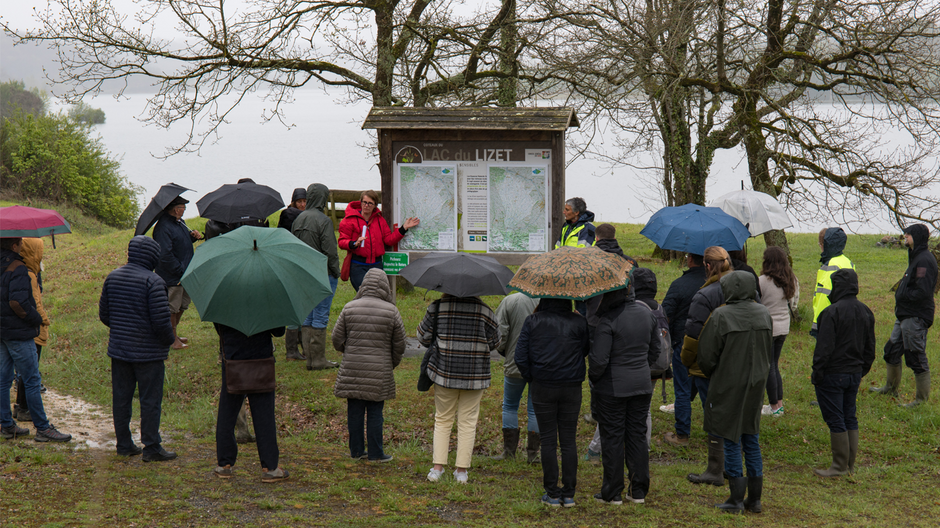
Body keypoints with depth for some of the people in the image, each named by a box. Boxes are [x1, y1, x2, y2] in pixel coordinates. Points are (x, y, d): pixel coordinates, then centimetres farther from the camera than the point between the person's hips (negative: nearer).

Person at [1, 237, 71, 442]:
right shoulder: (17, 268, -18)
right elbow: (17, 302, -25)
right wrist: (37, 318, -12)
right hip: (18, 333, -9)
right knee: (32, 381, -4)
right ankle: (42, 429, -1)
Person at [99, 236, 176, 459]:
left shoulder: (112, 277, 5)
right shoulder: (153, 281, -17)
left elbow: (103, 313, 12)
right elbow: (161, 321, -20)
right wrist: (170, 339, -2)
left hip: (118, 349, 7)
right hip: (148, 352, -6)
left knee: (121, 397, 13)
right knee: (150, 399, 2)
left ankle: (124, 444, 21)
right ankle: (151, 447, 5)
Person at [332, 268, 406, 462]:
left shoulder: (349, 308, -1)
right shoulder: (391, 311, -4)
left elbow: (337, 340, 2)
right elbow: (399, 344, 2)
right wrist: (392, 363, 20)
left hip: (352, 369, 2)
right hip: (379, 372, -2)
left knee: (355, 411, 9)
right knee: (375, 412, 4)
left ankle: (356, 450, 18)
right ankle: (375, 453, 9)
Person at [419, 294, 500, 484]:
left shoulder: (438, 306, -5)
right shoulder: (484, 310, -5)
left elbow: (423, 335, 2)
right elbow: (494, 343, 3)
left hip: (444, 373, 0)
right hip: (475, 375, 0)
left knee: (443, 420, 12)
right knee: (467, 422, 8)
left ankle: (437, 468, 5)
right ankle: (462, 470, 8)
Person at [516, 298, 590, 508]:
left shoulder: (532, 321, -3)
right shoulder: (578, 322, -3)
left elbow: (520, 357, -4)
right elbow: (586, 350, 3)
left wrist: (531, 379, 8)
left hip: (542, 388, -1)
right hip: (572, 388, 1)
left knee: (548, 441, 6)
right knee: (568, 440, 7)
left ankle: (552, 494, 8)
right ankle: (568, 494, 9)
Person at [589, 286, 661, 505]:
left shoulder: (608, 321, -19)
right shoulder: (648, 315, 3)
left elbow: (599, 360, -20)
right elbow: (654, 351, 14)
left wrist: (593, 378, -1)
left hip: (612, 387, -6)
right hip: (642, 385, 6)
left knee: (612, 438, 3)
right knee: (638, 435, 12)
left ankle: (612, 493, 9)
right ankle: (639, 491, 16)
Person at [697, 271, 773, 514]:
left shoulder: (721, 316, -17)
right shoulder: (763, 313, 2)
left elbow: (707, 355, -11)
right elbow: (768, 350, 13)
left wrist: (711, 375, 9)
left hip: (728, 386, -6)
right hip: (756, 384, 6)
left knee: (731, 441, 3)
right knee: (752, 440, 14)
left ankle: (736, 499, 6)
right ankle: (754, 499, 18)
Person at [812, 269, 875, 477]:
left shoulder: (832, 312, -18)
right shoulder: (865, 312, 7)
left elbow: (824, 347, -19)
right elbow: (870, 348, 14)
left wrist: (817, 373, -12)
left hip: (833, 374, -8)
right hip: (855, 374, 8)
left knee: (835, 420, -1)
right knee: (850, 418, 14)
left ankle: (840, 466, 3)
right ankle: (850, 465, 19)